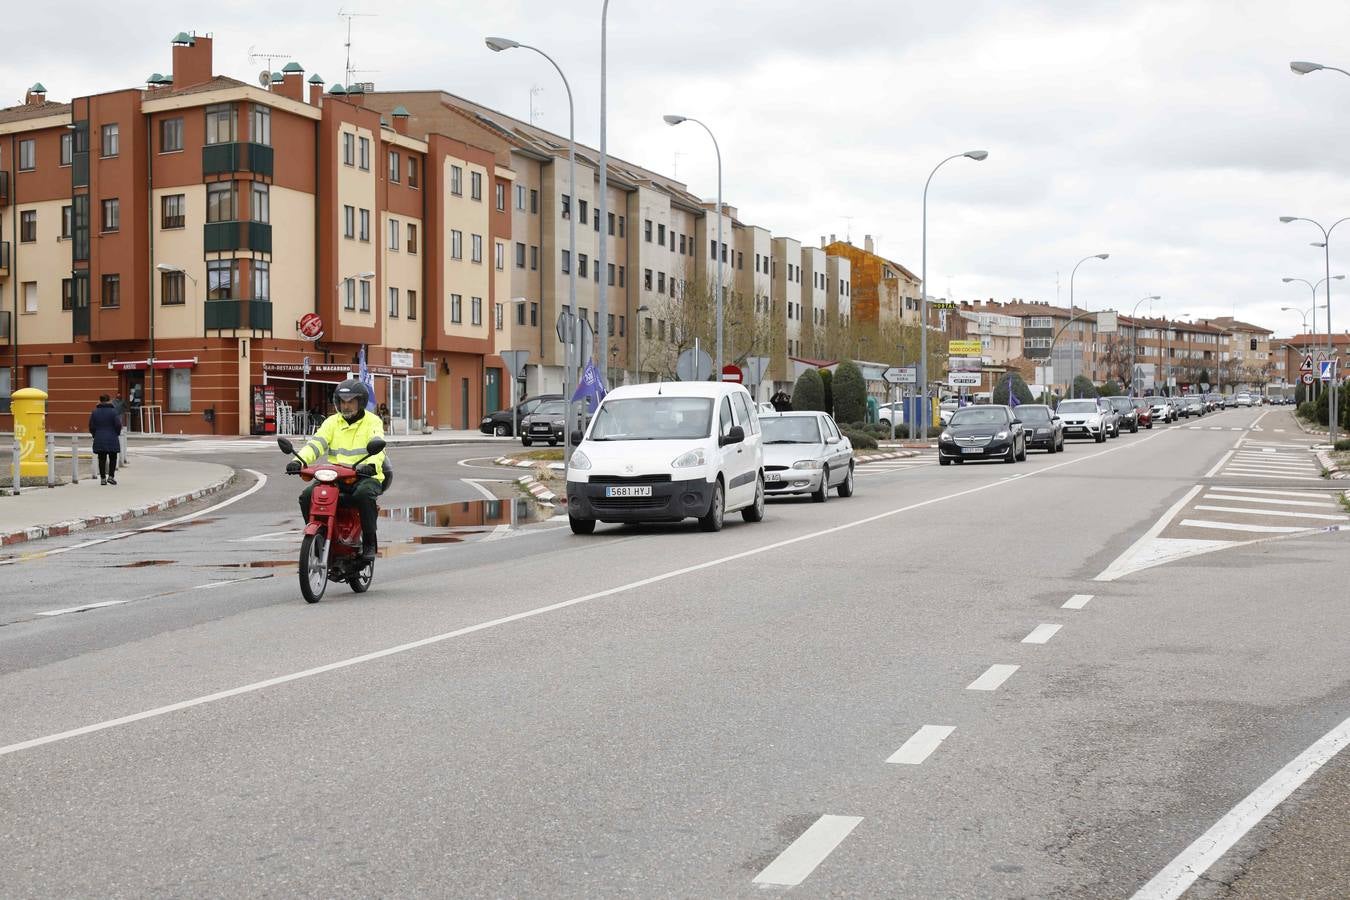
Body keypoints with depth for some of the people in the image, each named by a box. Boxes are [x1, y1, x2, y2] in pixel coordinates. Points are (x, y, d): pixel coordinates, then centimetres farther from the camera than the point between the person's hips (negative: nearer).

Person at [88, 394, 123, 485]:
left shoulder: (94, 412, 2)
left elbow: (91, 426, 3)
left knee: (102, 459, 7)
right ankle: (111, 476, 0)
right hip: (112, 440, -3)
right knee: (113, 458, 9)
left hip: (99, 440, 3)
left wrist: (95, 435, 18)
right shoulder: (113, 411, -8)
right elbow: (118, 425, -9)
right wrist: (117, 433, 10)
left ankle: (102, 478, 7)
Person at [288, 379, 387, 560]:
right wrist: (298, 460, -21)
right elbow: (316, 443, 1)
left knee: (363, 494, -37)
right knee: (307, 496, -19)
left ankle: (369, 543, -21)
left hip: (365, 477, -4)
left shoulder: (372, 422, 4)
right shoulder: (332, 422, 15)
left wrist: (371, 465, -38)